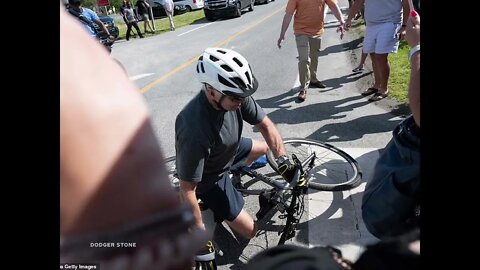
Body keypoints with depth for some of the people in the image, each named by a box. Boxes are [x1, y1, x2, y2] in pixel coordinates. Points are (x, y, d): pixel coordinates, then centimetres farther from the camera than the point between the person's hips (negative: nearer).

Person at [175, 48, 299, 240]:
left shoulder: (235, 95, -23)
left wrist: (283, 160, -22)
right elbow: (187, 190, -33)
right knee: (250, 230, 0)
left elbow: (265, 125, -11)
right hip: (208, 177, -6)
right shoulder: (195, 131, -42)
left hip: (227, 152, 7)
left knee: (264, 148, 22)